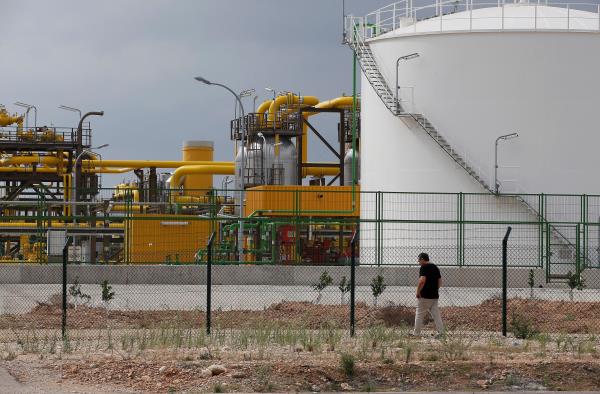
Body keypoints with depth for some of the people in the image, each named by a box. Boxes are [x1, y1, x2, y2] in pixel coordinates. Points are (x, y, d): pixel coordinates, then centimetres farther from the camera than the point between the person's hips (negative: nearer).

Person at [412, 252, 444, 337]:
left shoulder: (424, 268, -12)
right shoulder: (435, 268, 13)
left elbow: (422, 280, -24)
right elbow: (440, 282, 16)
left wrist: (418, 292, -16)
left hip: (425, 296, -7)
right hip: (435, 296, 7)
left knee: (419, 314, 3)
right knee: (436, 313, 7)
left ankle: (416, 333, 9)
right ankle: (440, 331, 0)